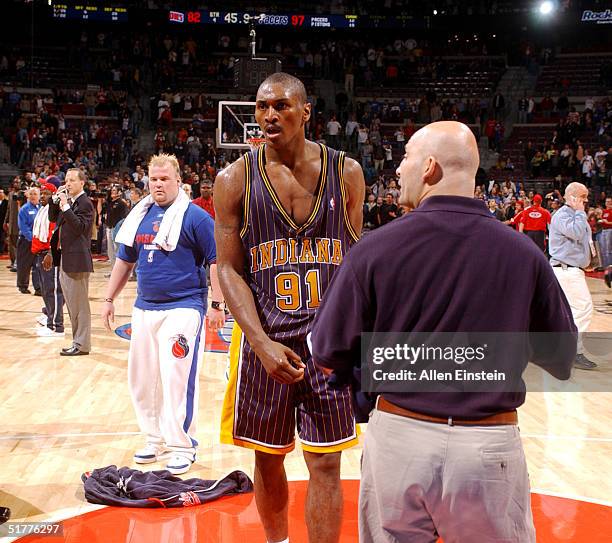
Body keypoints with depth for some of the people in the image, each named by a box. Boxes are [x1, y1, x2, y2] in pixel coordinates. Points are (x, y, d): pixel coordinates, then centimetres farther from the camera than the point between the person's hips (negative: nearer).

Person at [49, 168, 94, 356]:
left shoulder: (85, 203, -12)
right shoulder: (68, 201, 14)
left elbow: (81, 227, -23)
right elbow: (53, 218, 15)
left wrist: (65, 206, -26)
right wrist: (55, 199, 3)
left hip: (77, 260, -9)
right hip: (64, 258, 9)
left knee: (79, 304, -3)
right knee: (71, 303, 15)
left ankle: (82, 344, 4)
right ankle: (78, 340, 25)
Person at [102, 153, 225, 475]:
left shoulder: (194, 216, -7)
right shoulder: (140, 215, 11)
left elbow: (218, 261, -9)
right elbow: (125, 260, 20)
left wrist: (217, 305, -15)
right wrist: (109, 299, 17)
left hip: (183, 308, -7)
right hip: (144, 308, 7)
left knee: (177, 378, -7)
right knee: (141, 377, 12)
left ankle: (182, 447, 6)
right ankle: (155, 440, 27)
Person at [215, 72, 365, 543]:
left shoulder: (346, 172, 0)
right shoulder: (235, 179, -3)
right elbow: (229, 269, -5)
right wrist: (262, 343, -17)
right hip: (265, 340, 1)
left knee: (325, 465, 3)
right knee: (268, 458, 15)